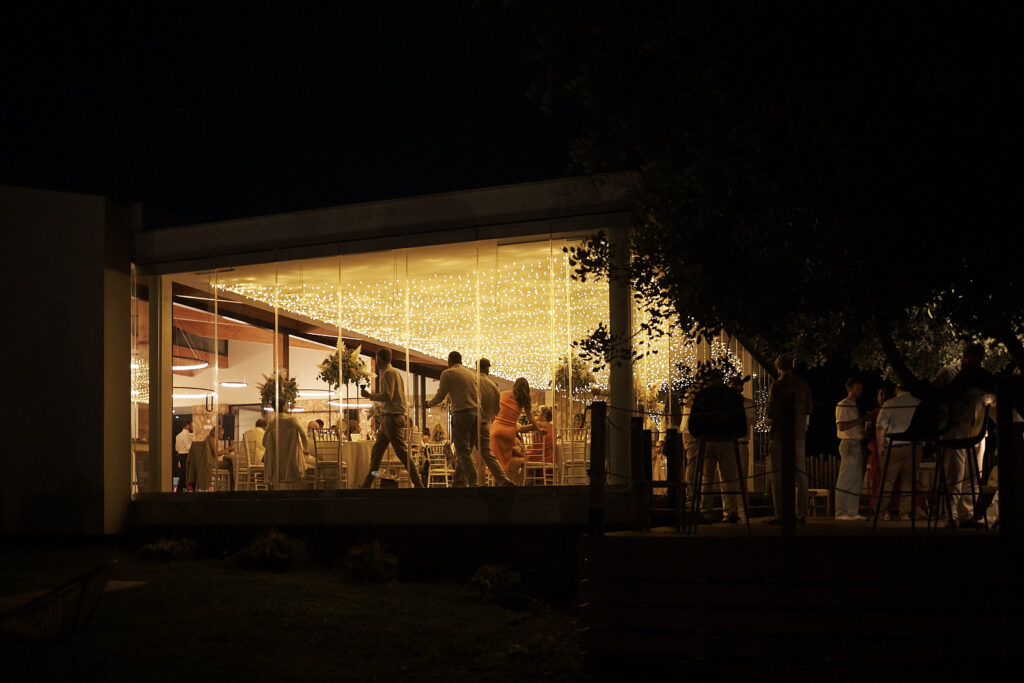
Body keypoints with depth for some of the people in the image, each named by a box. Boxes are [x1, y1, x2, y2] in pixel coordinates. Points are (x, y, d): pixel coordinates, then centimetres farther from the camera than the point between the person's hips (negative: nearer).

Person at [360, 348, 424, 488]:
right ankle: (367, 485, 15)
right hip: (388, 418, 10)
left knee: (402, 453, -11)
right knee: (376, 451, 11)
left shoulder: (388, 373, -10)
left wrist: (369, 395, -9)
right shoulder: (393, 372, 20)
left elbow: (387, 396, -19)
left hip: (392, 418, -10)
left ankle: (418, 484, -12)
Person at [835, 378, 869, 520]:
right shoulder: (842, 405, -6)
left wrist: (866, 419, 10)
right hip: (848, 444, -9)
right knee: (845, 479, -9)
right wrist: (861, 419, -18)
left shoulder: (856, 406, 22)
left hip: (858, 444, 9)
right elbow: (841, 426, -17)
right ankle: (841, 512, -8)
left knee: (857, 479, 7)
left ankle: (853, 511, 10)